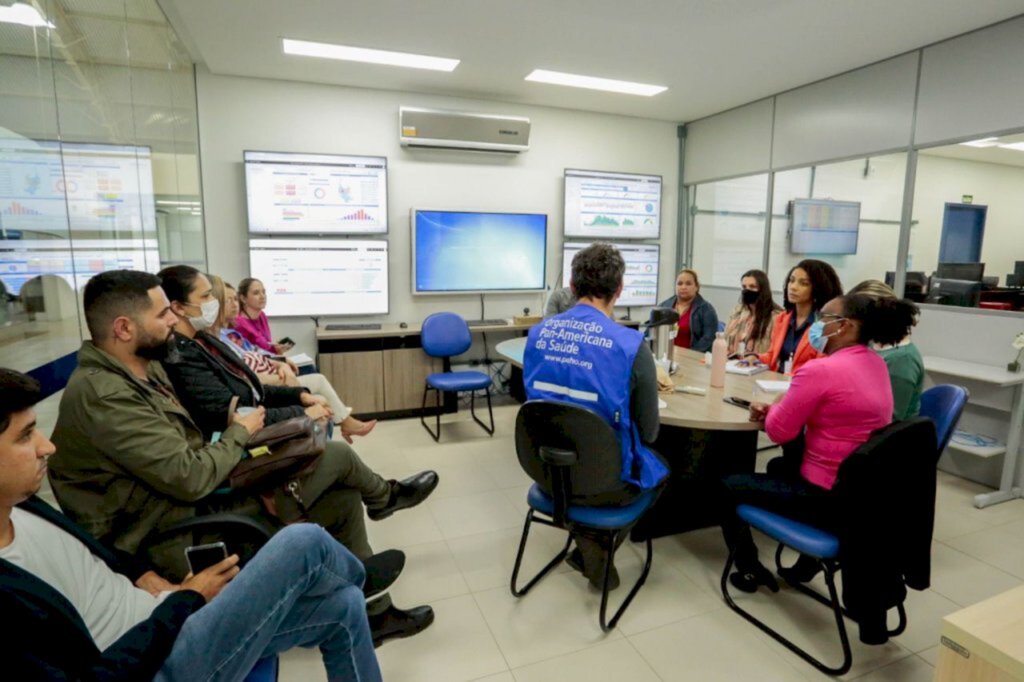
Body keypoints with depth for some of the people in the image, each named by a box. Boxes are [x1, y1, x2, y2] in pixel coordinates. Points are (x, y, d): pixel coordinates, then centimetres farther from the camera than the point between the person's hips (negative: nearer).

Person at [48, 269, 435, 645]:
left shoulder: (145, 369, 6)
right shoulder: (104, 394, -26)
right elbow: (191, 478, -27)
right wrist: (240, 432, -8)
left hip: (192, 505, 9)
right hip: (176, 539, -9)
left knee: (343, 500, 6)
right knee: (336, 457, -10)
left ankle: (373, 613, 22)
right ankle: (383, 498, 25)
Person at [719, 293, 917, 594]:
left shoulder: (819, 370, -25)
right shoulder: (877, 364, 3)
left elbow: (778, 431, -16)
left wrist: (775, 407, 4)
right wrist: (773, 409, 3)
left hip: (828, 498, -9)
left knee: (727, 487, 9)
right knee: (779, 468, 35)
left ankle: (749, 570, 25)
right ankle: (810, 559, 34)